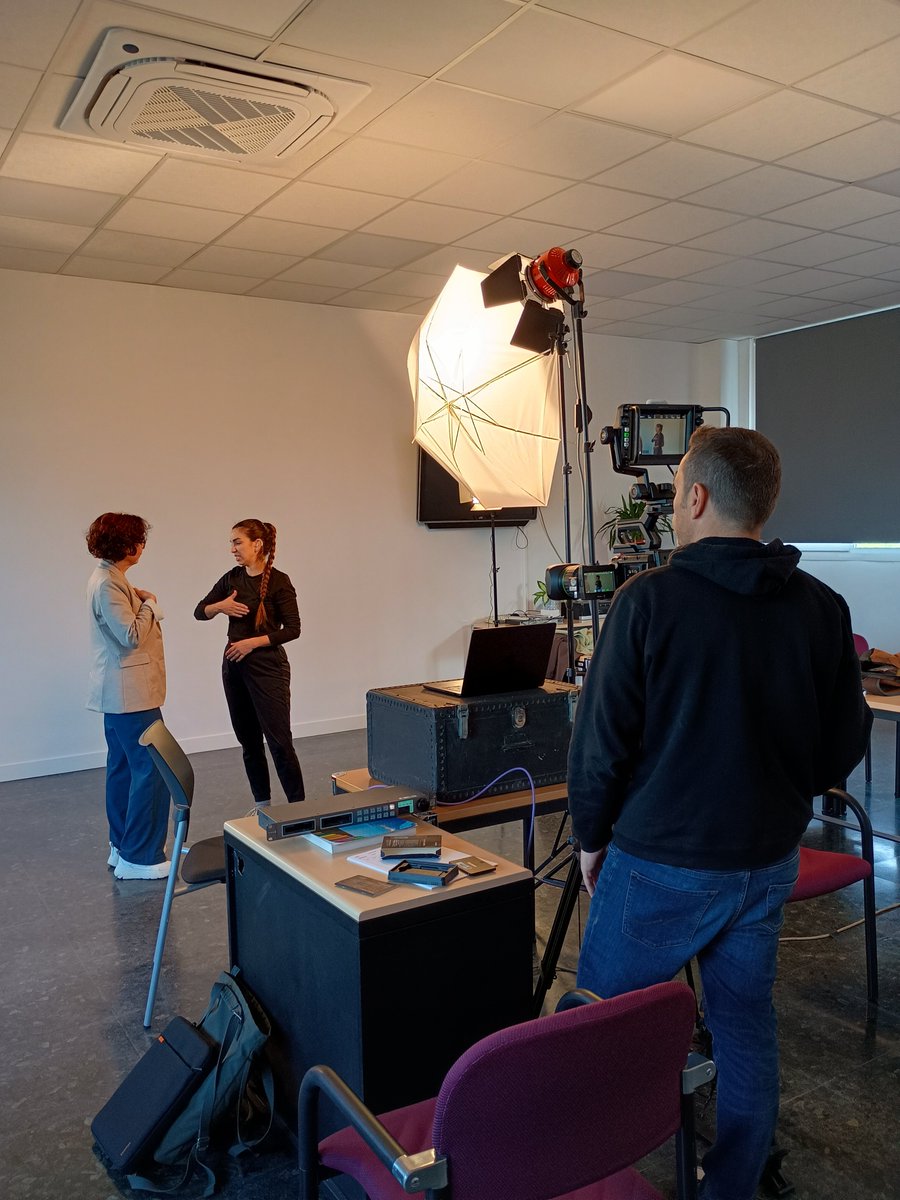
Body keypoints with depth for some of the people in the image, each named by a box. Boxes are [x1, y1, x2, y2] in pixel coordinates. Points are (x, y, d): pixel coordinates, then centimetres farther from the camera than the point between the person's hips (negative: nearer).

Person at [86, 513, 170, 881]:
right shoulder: (107, 584, -19)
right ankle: (139, 858, 0)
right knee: (152, 770, -7)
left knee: (123, 767, 16)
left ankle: (121, 847, 27)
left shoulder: (109, 579, 13)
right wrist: (150, 605, -11)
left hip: (119, 694, 11)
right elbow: (132, 635, -23)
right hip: (130, 694, -11)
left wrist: (139, 600, 7)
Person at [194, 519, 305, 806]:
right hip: (234, 666, 6)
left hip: (268, 666, -6)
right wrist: (219, 606, -11)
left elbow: (293, 629, -12)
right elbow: (199, 612, 10)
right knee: (248, 739, 12)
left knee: (279, 740, -6)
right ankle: (262, 803, 24)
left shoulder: (278, 581, -11)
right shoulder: (232, 578, 6)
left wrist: (253, 642, -18)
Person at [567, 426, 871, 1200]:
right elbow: (844, 747, 2)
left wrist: (592, 836, 2)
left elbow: (601, 739, -14)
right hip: (769, 862, 5)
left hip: (658, 866, -4)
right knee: (746, 1026, 20)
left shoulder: (650, 600, -18)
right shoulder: (822, 609, -5)